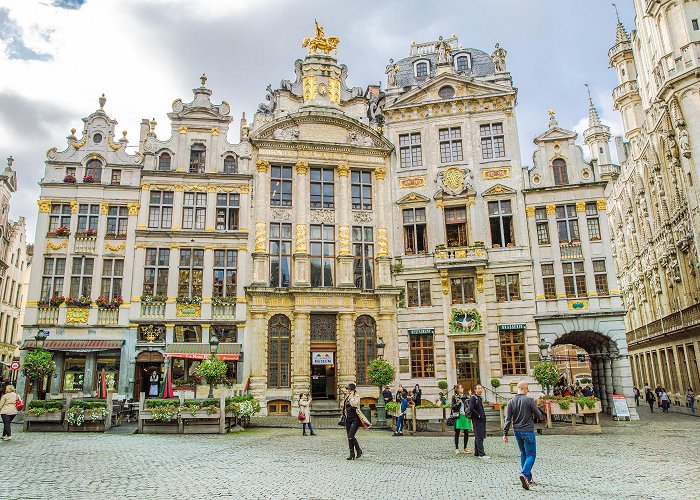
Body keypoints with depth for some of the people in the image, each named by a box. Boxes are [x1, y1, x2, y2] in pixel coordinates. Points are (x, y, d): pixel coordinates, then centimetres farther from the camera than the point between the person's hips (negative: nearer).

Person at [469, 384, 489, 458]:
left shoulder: (480, 398, 17)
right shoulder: (473, 398, -11)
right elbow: (471, 409, -22)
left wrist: (483, 416, 12)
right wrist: (478, 415, -17)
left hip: (482, 420, 9)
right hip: (477, 420, -9)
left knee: (479, 437, 13)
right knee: (479, 437, -10)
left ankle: (477, 453, 20)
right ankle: (481, 454, -10)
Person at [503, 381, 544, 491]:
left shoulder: (511, 401, 0)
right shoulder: (529, 400, -13)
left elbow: (508, 419, -1)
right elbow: (539, 415, -5)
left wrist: (505, 433, 2)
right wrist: (542, 415, 18)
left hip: (517, 431, 5)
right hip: (528, 431, -5)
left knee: (523, 454, 17)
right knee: (531, 454, 0)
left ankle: (528, 478, 22)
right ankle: (524, 474, -20)